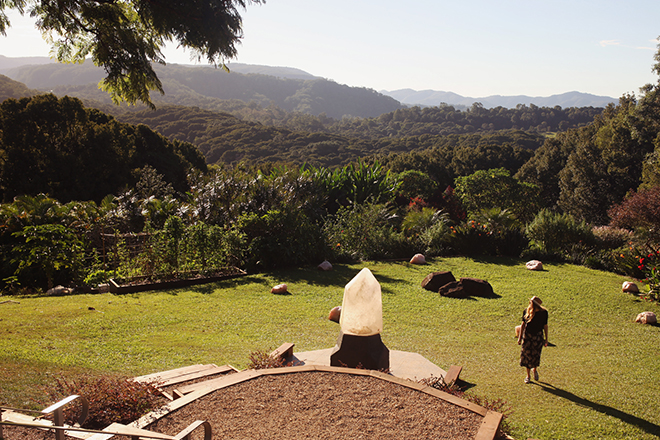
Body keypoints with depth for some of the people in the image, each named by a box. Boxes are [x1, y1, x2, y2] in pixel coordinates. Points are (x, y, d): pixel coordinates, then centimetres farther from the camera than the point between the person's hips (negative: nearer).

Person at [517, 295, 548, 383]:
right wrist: (520, 337, 5)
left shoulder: (543, 312, -9)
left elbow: (545, 326, 1)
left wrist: (546, 339, 3)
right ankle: (528, 375, 21)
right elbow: (523, 324, 4)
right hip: (527, 336, 1)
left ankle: (535, 370, 36)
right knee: (527, 355, 3)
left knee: (536, 355, 3)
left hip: (538, 336, -1)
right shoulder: (526, 311, -6)